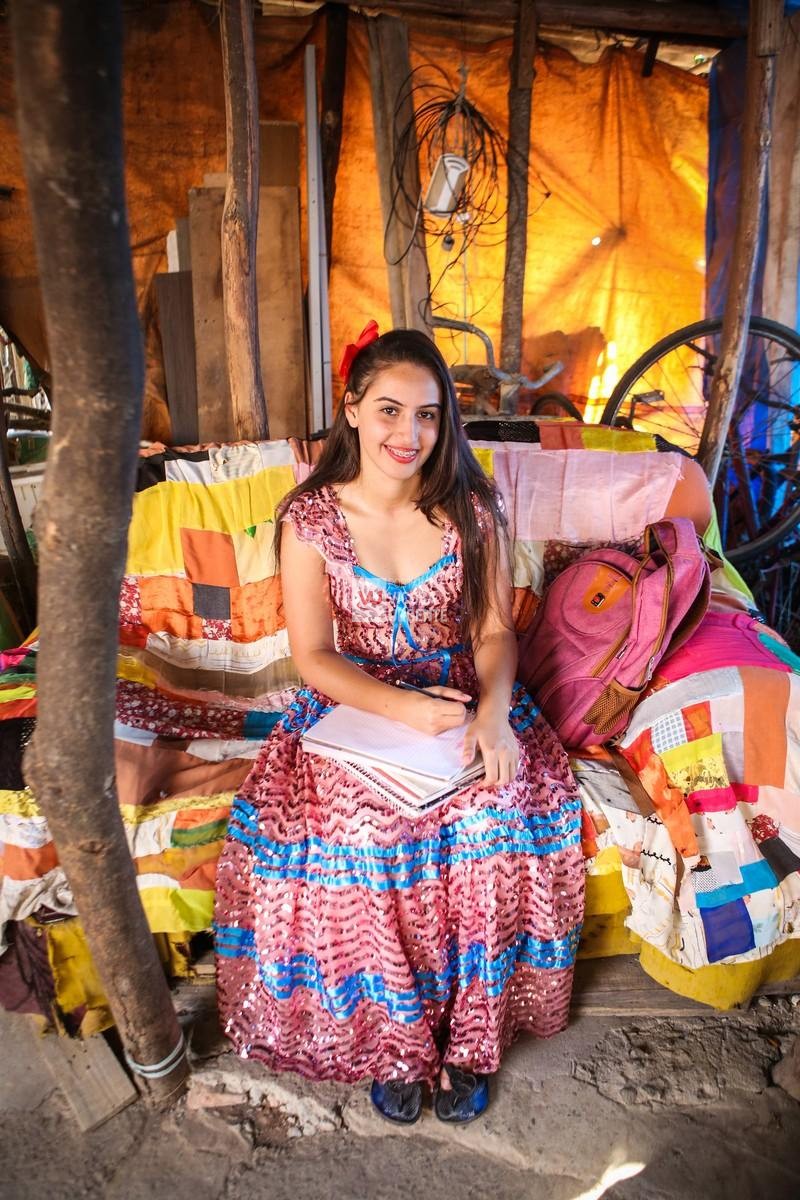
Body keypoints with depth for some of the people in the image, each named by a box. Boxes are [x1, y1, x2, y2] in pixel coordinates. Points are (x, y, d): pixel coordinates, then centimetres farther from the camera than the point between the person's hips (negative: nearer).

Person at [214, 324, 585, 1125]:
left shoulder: (472, 509, -3)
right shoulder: (311, 519, -8)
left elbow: (495, 630, -1)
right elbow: (314, 656, -10)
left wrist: (493, 708, -21)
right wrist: (404, 709, -24)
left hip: (462, 694, 2)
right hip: (354, 706, -1)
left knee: (500, 811, -24)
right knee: (355, 829, -26)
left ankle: (468, 1033, -1)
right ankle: (388, 1038, 0)